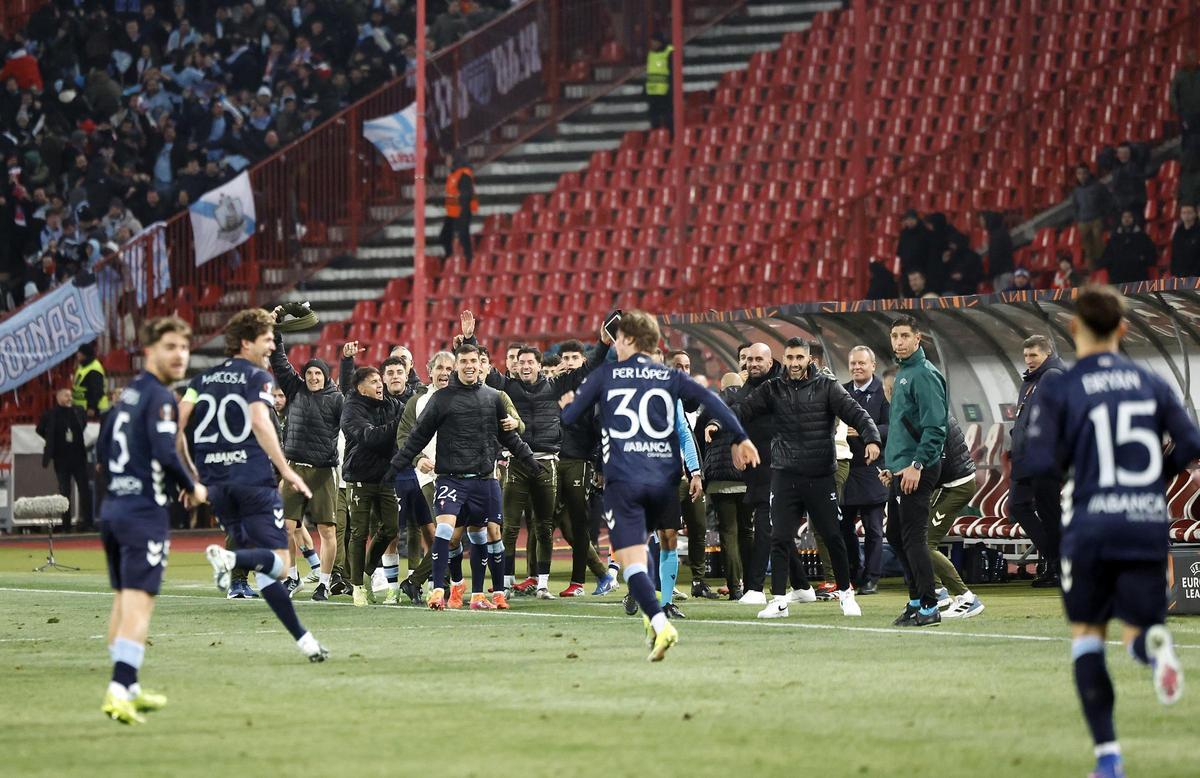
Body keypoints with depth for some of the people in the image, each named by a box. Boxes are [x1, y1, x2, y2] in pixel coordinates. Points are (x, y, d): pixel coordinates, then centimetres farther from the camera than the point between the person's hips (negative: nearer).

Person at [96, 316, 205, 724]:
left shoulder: (128, 394, 14)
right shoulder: (159, 397, -12)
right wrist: (192, 488, -6)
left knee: (122, 601, 16)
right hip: (145, 511, -9)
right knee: (139, 603, -12)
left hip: (112, 507, 9)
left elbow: (102, 450, 19)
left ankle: (129, 689, 25)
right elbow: (165, 455, -21)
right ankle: (119, 691, -22)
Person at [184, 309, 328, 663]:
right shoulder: (257, 377, -1)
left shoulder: (203, 379, 15)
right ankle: (231, 558, -36)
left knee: (266, 567, 11)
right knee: (279, 563, -7)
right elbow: (260, 424, -17)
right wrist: (286, 470, -15)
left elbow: (176, 423, 5)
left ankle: (302, 638, 5)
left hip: (217, 484, 6)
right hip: (254, 480, -6)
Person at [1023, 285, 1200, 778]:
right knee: (1137, 630, 12)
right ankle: (1154, 643, -29)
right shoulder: (1151, 383, 8)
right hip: (1150, 525, 2)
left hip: (1092, 528, -2)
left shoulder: (1058, 391, -2)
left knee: (1087, 636, 12)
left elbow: (1042, 465, -9)